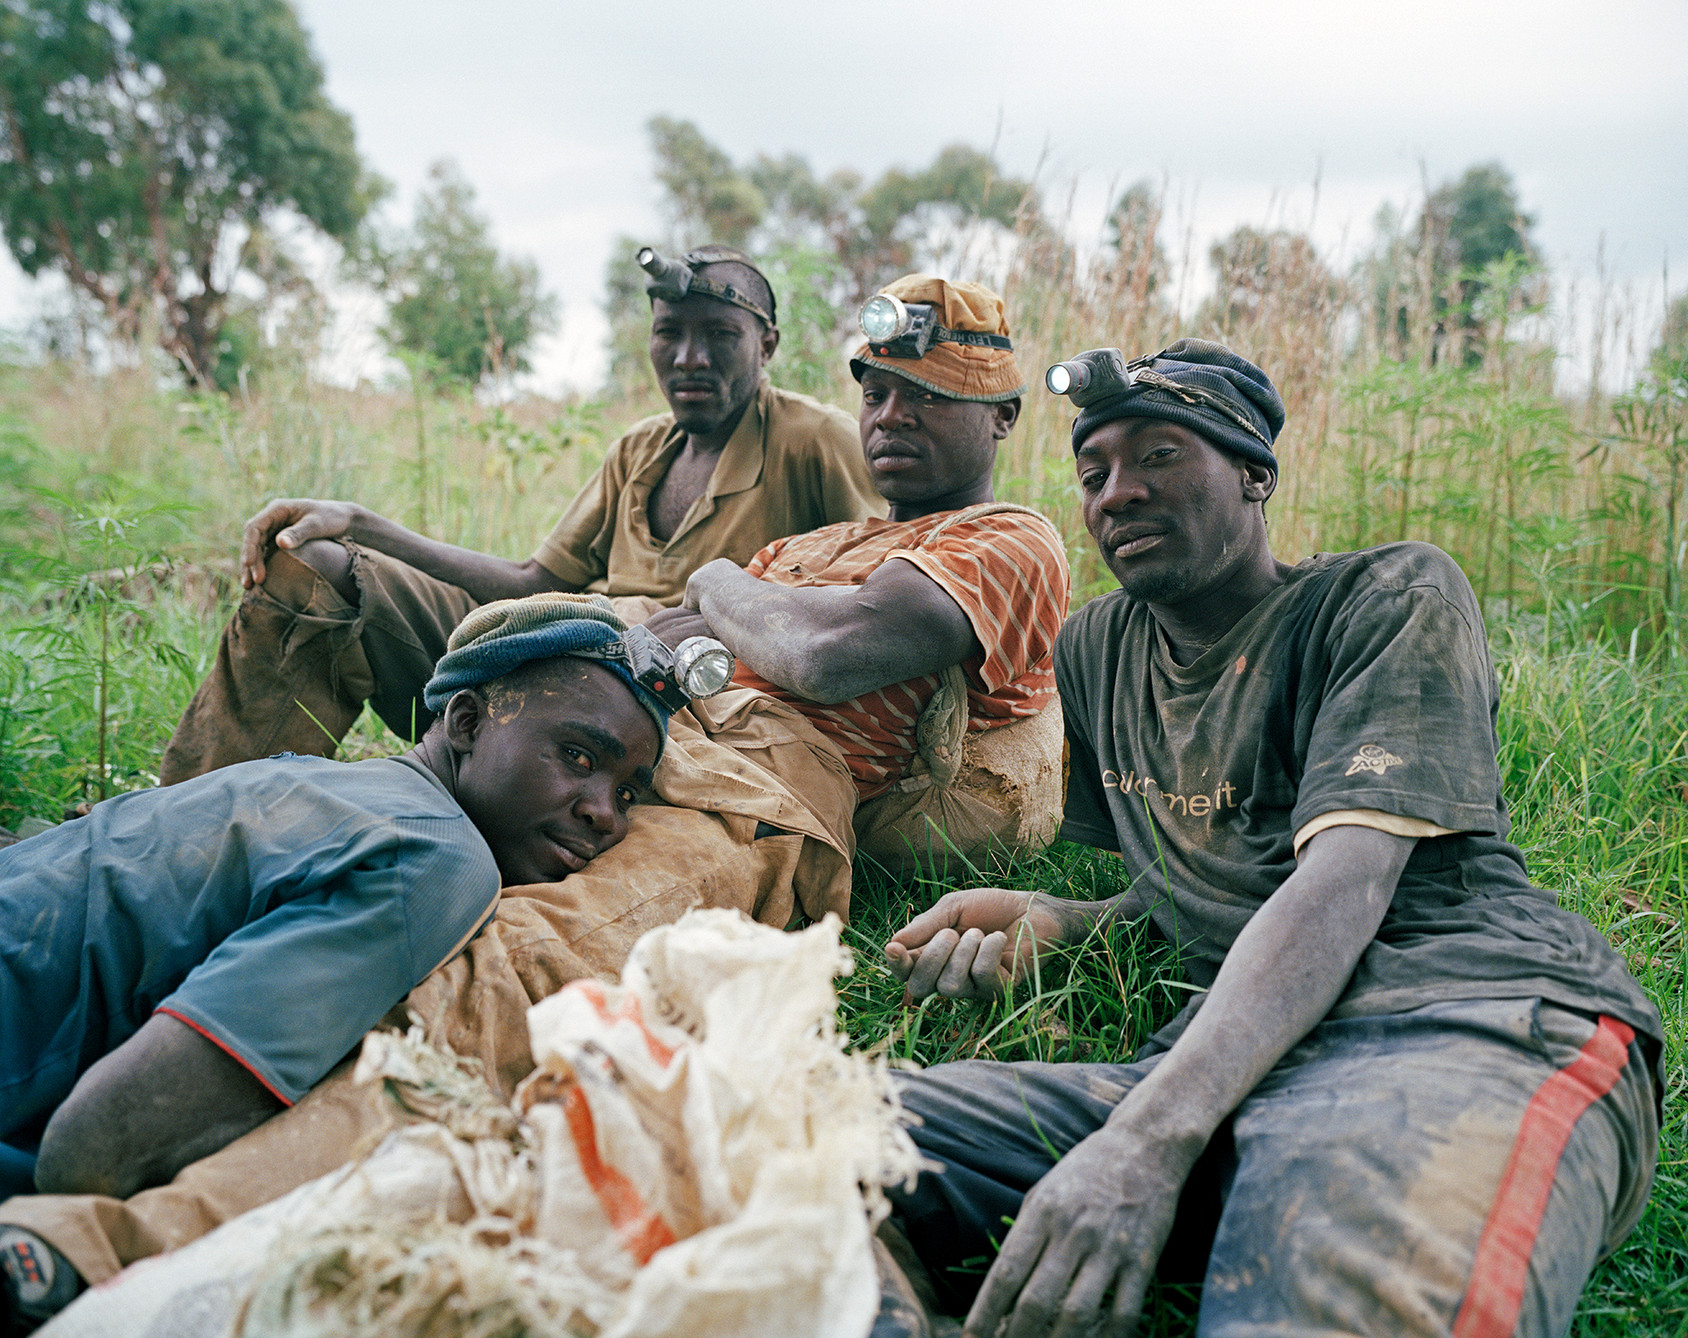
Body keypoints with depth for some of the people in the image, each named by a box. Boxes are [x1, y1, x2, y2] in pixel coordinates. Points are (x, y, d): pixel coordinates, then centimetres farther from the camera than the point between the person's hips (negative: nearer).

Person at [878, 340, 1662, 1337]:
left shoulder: (1398, 596, 4)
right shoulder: (1096, 649, 22)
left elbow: (1347, 879, -12)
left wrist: (1151, 1134, -27)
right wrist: (1037, 920, 4)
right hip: (1229, 1052, 6)